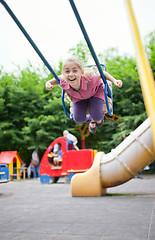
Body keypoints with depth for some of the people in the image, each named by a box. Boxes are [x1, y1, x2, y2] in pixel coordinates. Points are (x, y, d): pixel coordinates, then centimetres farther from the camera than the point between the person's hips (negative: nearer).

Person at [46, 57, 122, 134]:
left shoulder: (89, 80, -45)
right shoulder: (64, 83, -36)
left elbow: (103, 73, -25)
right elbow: (58, 78, -11)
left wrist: (115, 81, -36)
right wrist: (48, 83, -28)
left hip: (96, 91, -2)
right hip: (78, 97, 3)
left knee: (96, 116, -17)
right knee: (78, 119, -7)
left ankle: (100, 116, 26)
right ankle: (91, 120, 32)